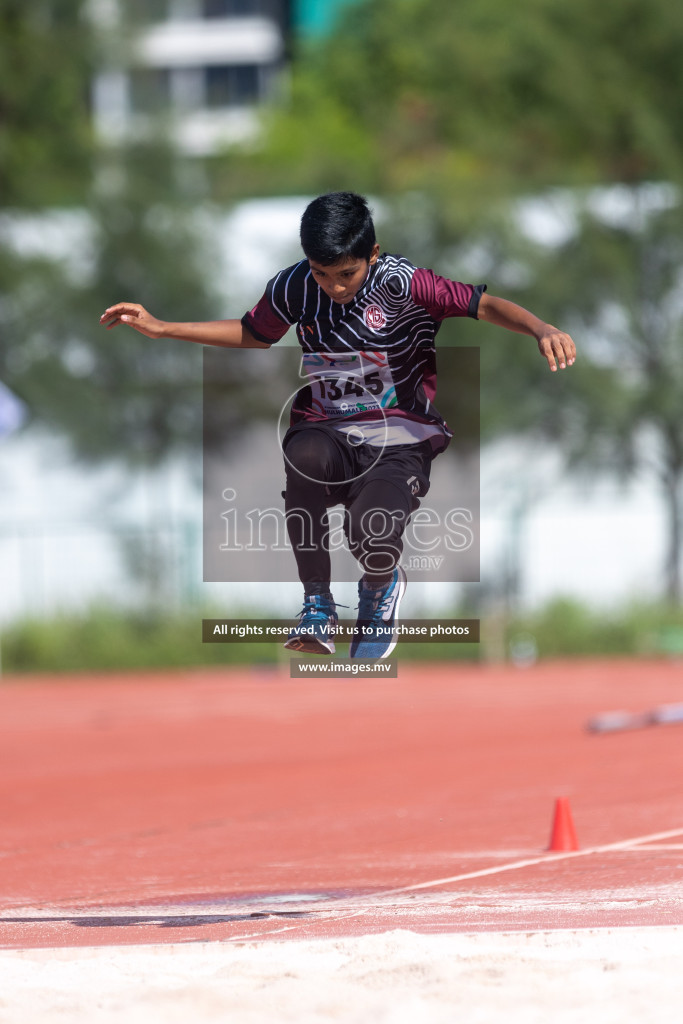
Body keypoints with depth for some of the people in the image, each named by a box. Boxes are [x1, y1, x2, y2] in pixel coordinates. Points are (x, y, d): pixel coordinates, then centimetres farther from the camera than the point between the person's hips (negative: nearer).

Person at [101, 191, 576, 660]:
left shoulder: (400, 283, -12)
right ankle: (317, 605, -15)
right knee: (306, 454, -37)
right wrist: (162, 328, 18)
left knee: (371, 533, -33)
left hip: (401, 440, -3)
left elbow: (485, 304, -17)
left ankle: (380, 589, 12)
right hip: (328, 432, 3)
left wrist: (542, 330, -37)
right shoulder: (295, 286, 1)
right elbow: (251, 333, 21)